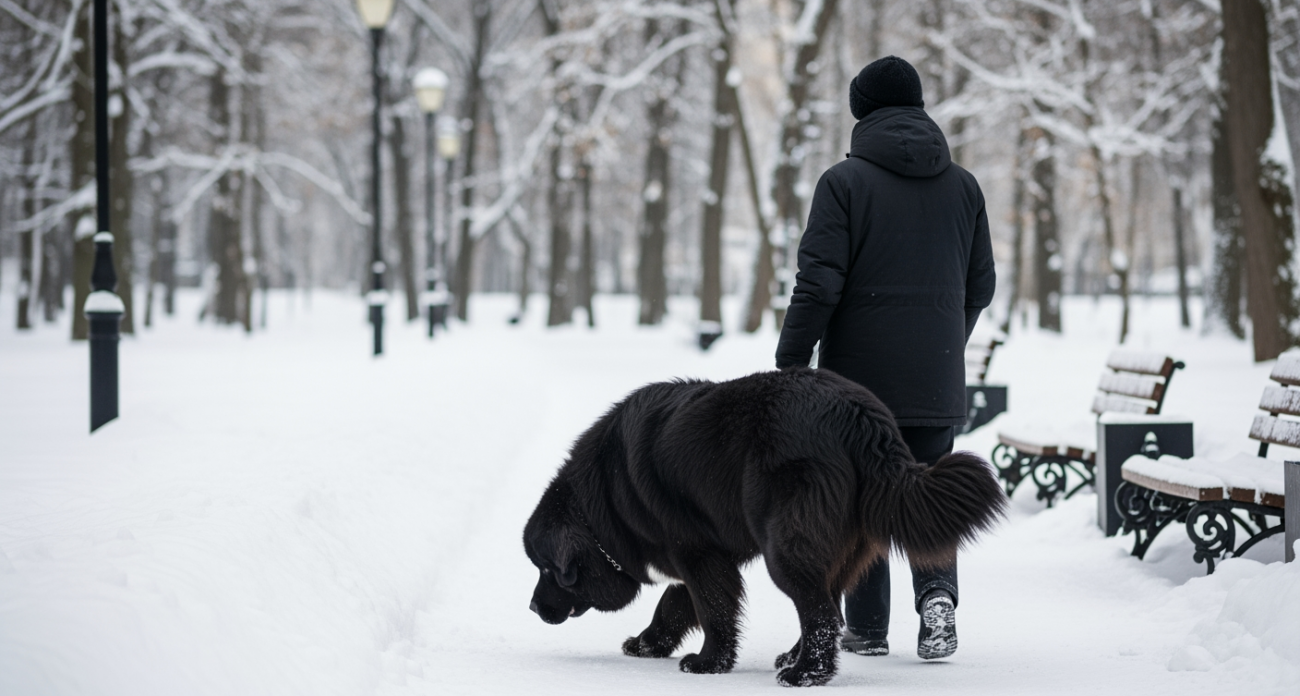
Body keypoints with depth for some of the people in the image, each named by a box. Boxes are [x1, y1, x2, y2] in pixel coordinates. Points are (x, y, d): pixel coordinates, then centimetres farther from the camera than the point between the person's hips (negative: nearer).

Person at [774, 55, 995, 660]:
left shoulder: (844, 181, -6)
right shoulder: (963, 185, 8)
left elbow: (819, 281, -12)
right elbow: (980, 285, 13)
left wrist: (790, 363, -6)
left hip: (859, 372, -3)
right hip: (936, 381, 3)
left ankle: (867, 626, 12)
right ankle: (937, 593, -13)